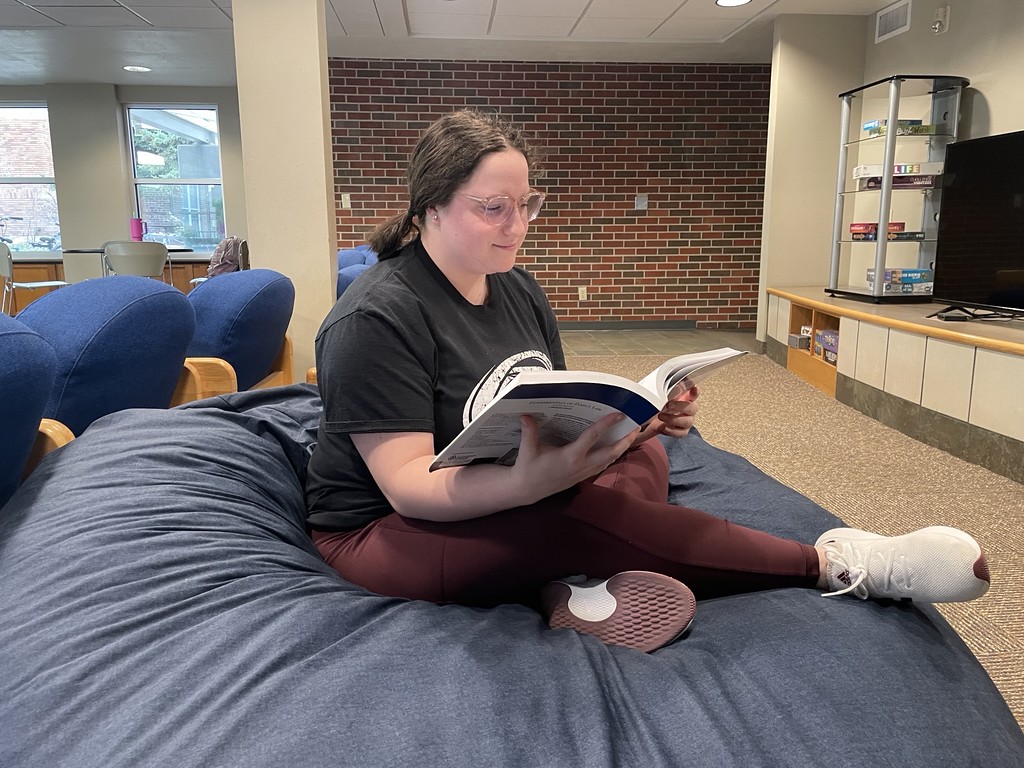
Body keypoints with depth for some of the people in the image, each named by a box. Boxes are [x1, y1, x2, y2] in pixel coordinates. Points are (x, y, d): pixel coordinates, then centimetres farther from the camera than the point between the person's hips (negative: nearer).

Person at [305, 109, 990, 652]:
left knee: (643, 454, -8)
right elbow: (407, 484, -25)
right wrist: (530, 483, -43)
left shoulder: (517, 289, 5)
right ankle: (833, 565, -19)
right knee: (578, 506, -31)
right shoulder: (378, 318, -20)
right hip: (387, 532, -8)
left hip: (510, 491, 8)